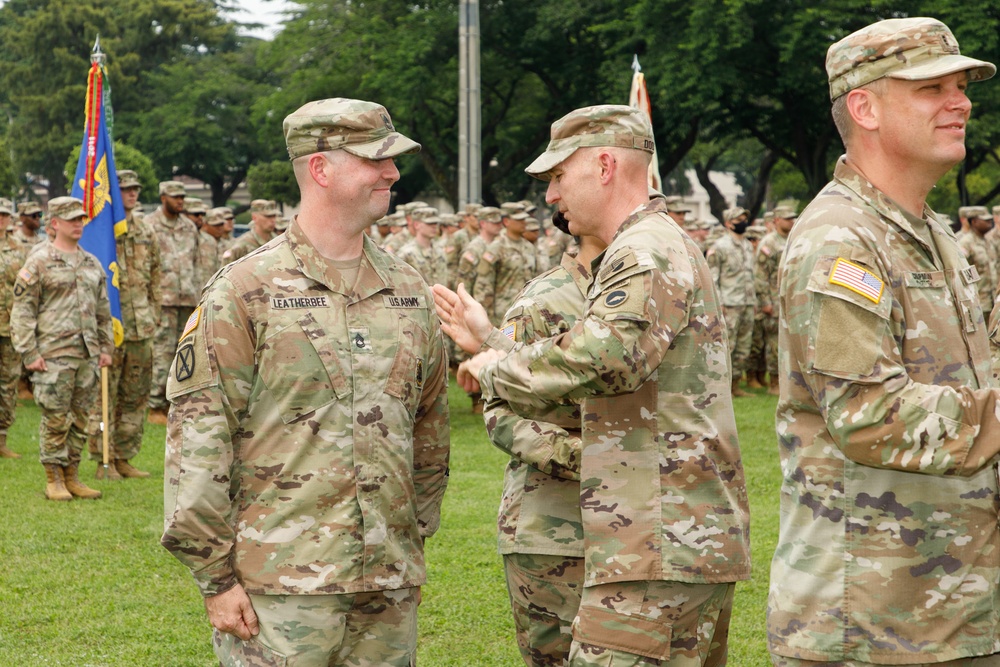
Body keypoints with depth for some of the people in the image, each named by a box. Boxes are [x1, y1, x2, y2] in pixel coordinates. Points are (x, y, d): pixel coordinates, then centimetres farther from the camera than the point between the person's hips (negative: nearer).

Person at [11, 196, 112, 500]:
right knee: (55, 419, -3)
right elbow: (22, 311, -6)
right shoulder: (38, 262, -4)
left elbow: (103, 310, 21)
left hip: (88, 355, 6)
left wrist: (106, 347, 14)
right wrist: (29, 353, -12)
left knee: (81, 418, 8)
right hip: (54, 355, -6)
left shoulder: (92, 264, 15)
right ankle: (54, 481, 5)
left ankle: (72, 477, 17)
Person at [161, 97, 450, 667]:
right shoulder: (246, 291, -4)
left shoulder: (410, 291, 11)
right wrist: (216, 575, -10)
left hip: (390, 588, 5)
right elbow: (197, 436, -7)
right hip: (280, 585, -5)